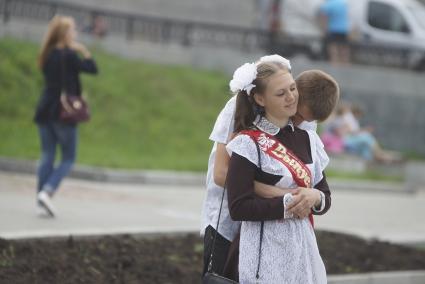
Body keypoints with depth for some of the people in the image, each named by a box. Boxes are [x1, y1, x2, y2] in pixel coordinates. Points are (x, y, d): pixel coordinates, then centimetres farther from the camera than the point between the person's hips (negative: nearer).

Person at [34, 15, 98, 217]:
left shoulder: (48, 55, 9)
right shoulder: (69, 55, -13)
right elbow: (92, 69, -10)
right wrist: (84, 51, 1)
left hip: (45, 111, 6)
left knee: (47, 157, 8)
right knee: (68, 159, 3)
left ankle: (41, 204, 4)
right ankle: (47, 191, -15)